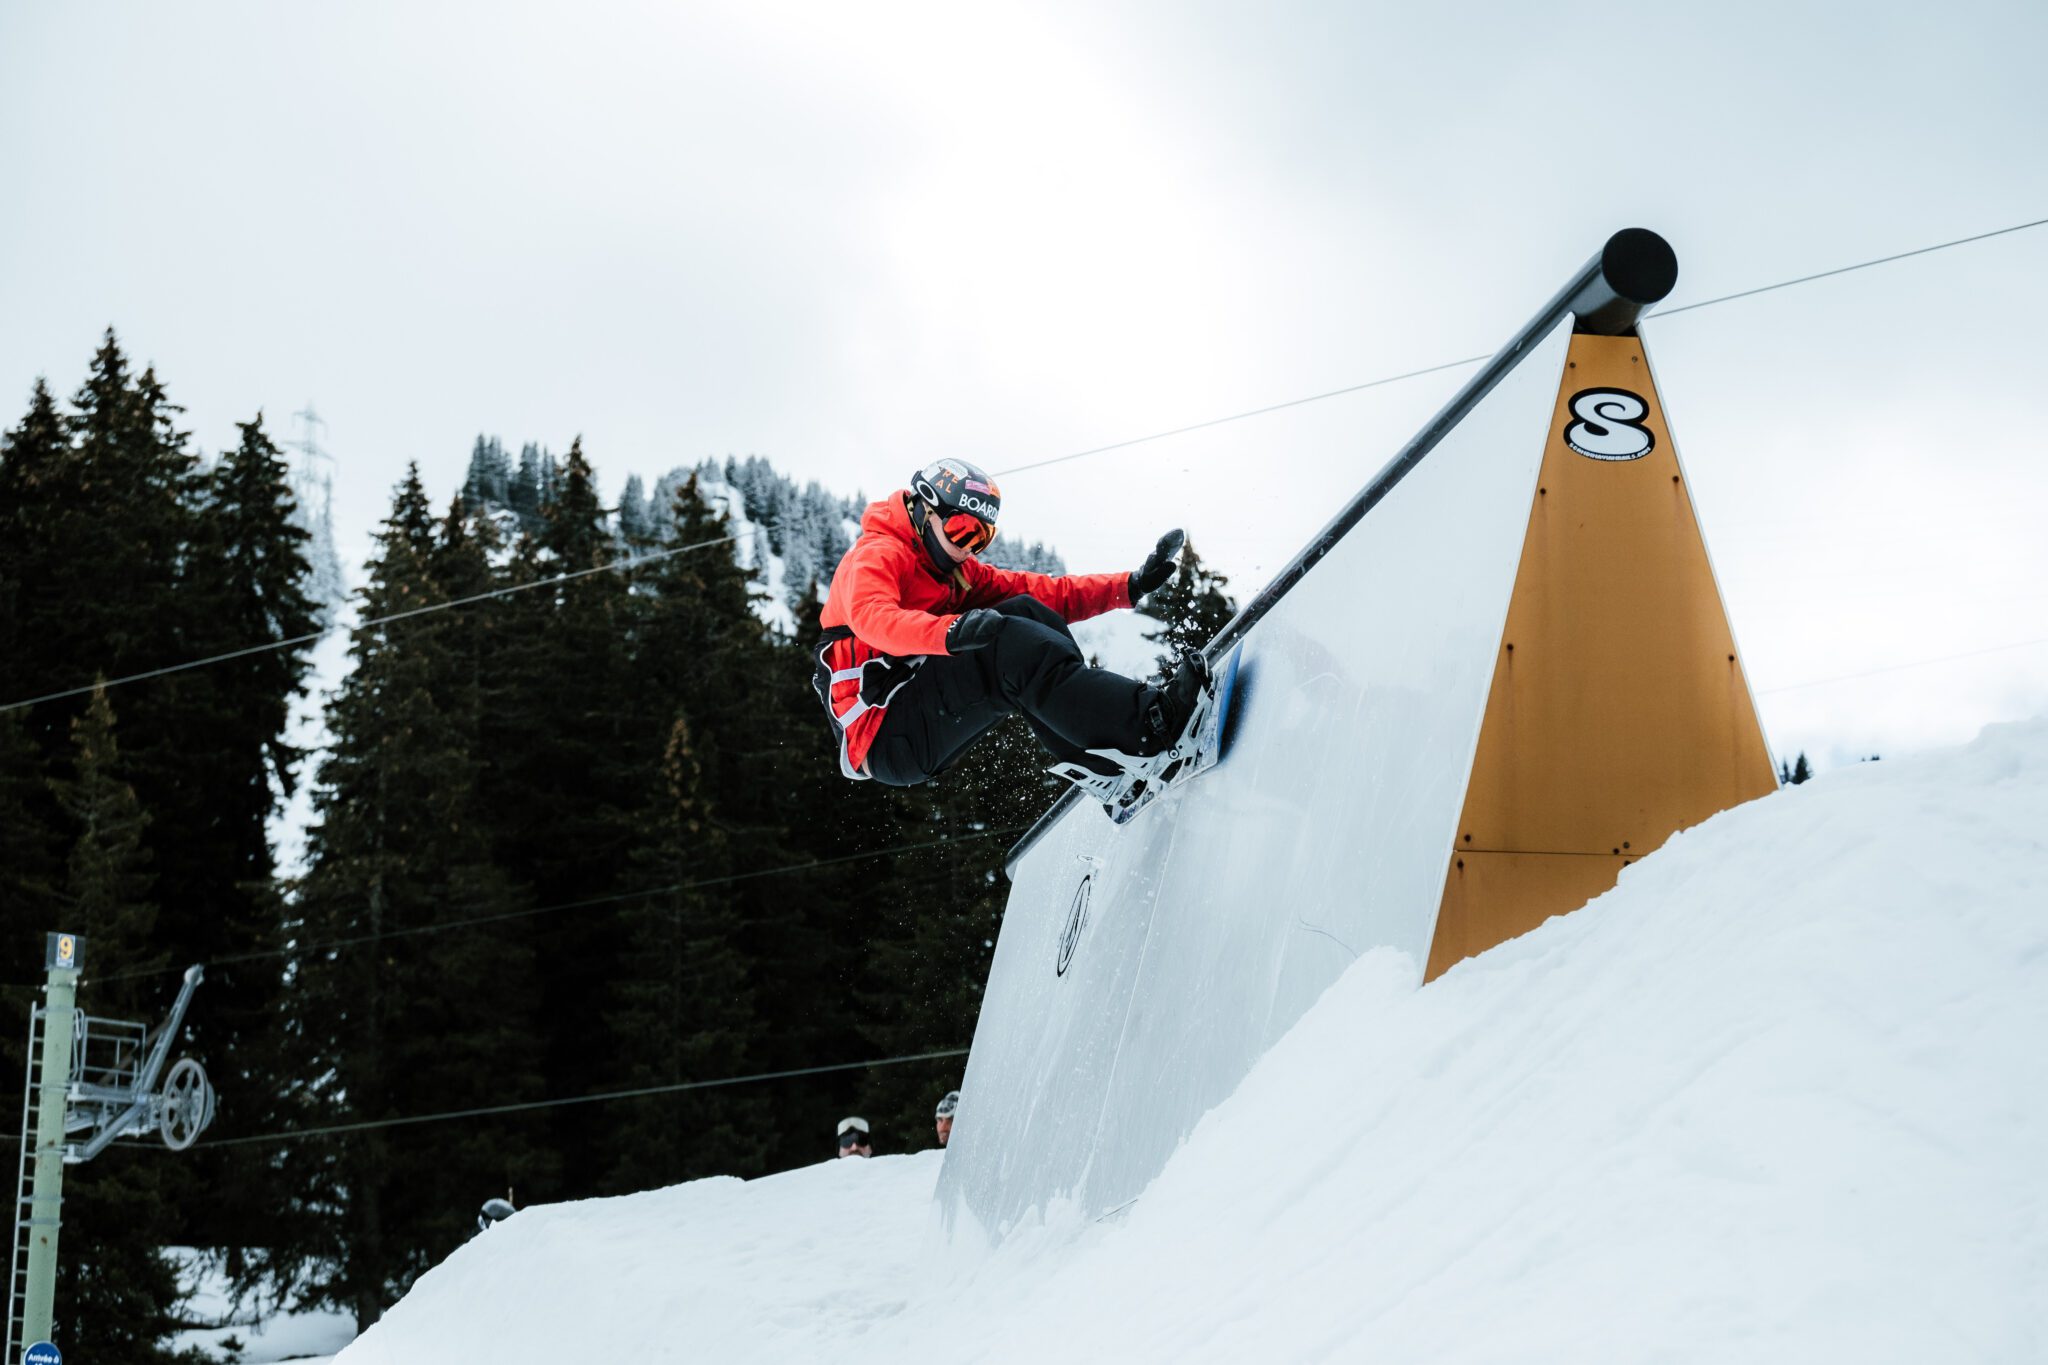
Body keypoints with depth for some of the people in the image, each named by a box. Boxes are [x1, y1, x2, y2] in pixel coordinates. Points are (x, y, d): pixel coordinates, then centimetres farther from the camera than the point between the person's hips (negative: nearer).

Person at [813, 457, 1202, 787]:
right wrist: (951, 632, -48)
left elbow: (1044, 592, 12)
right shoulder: (876, 556, -6)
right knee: (1010, 643, -26)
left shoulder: (961, 573, 21)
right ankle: (1147, 719, -37)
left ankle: (1097, 758, -17)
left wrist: (1133, 584, 0)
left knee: (1024, 612, -5)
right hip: (887, 742, -8)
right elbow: (871, 616, -29)